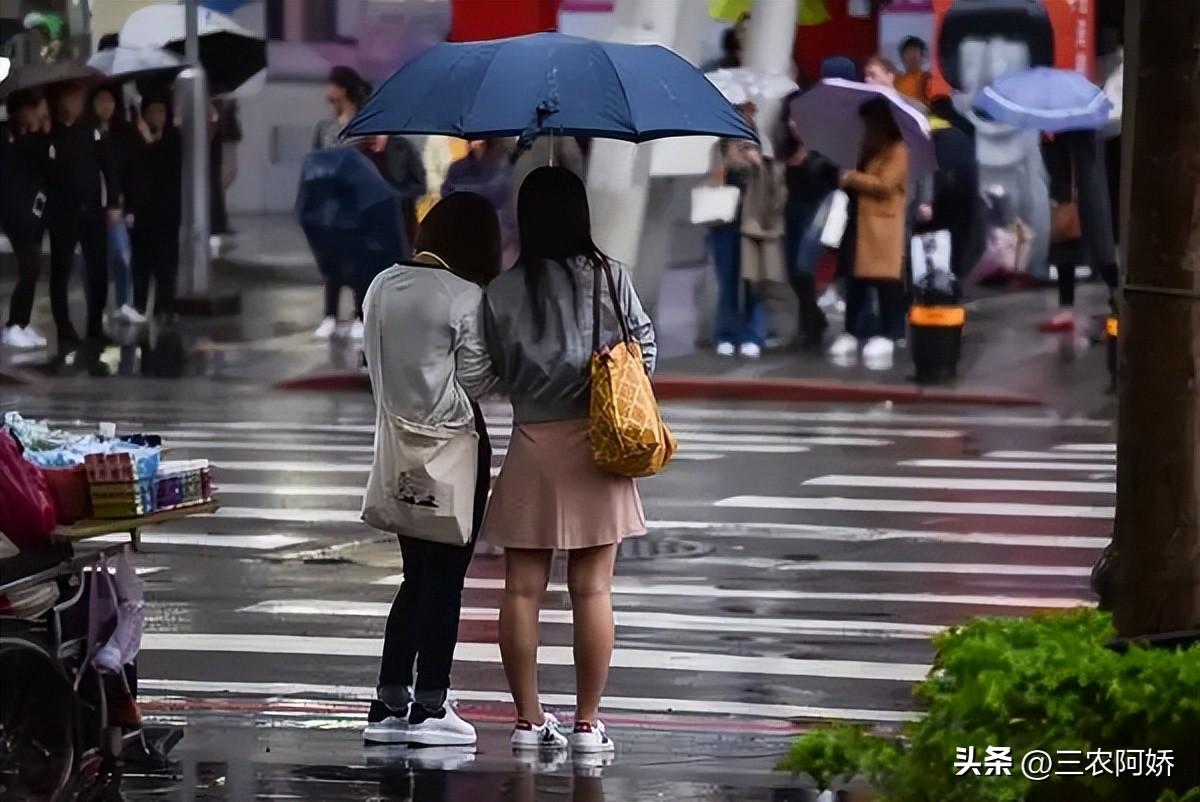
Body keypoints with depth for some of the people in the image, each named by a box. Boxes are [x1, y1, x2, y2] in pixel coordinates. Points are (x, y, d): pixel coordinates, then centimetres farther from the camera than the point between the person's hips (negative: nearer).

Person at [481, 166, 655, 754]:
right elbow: (645, 351, 1)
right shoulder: (610, 278, -4)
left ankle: (527, 719, 9)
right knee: (592, 590, 3)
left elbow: (493, 370, 0)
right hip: (594, 441, 0)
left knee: (522, 589, 6)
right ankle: (587, 723, 3)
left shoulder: (502, 291, -3)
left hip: (530, 443, 0)